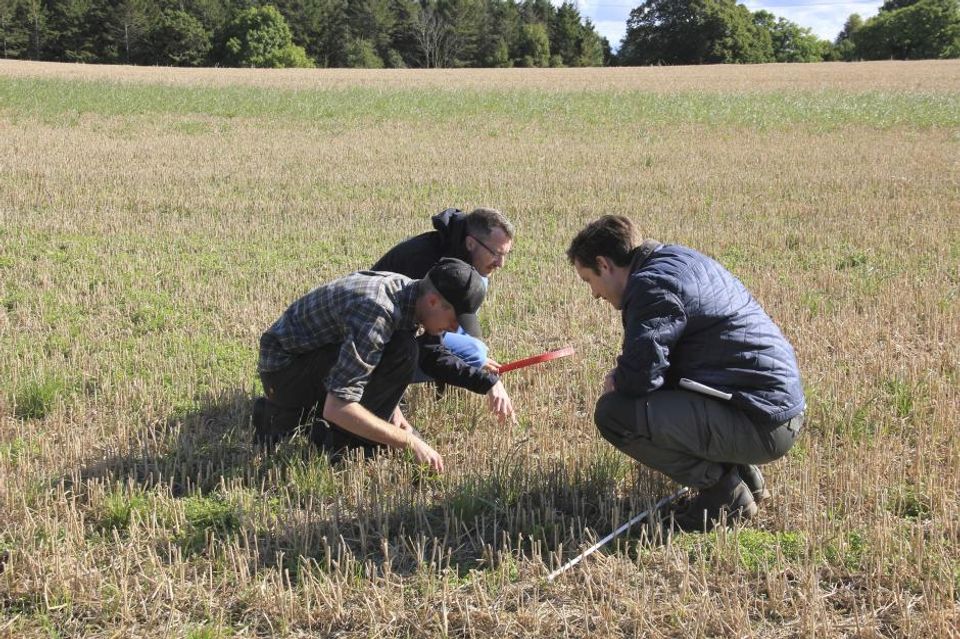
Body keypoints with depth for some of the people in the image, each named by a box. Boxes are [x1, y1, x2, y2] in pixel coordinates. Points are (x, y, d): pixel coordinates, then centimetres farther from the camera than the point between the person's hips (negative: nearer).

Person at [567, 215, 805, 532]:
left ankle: (726, 492, -5)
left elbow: (639, 376, -23)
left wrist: (616, 383, -1)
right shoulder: (675, 257, 15)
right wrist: (623, 379, 13)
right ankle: (740, 471, 17)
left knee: (614, 413, -20)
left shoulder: (651, 284, -15)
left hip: (760, 423, -10)